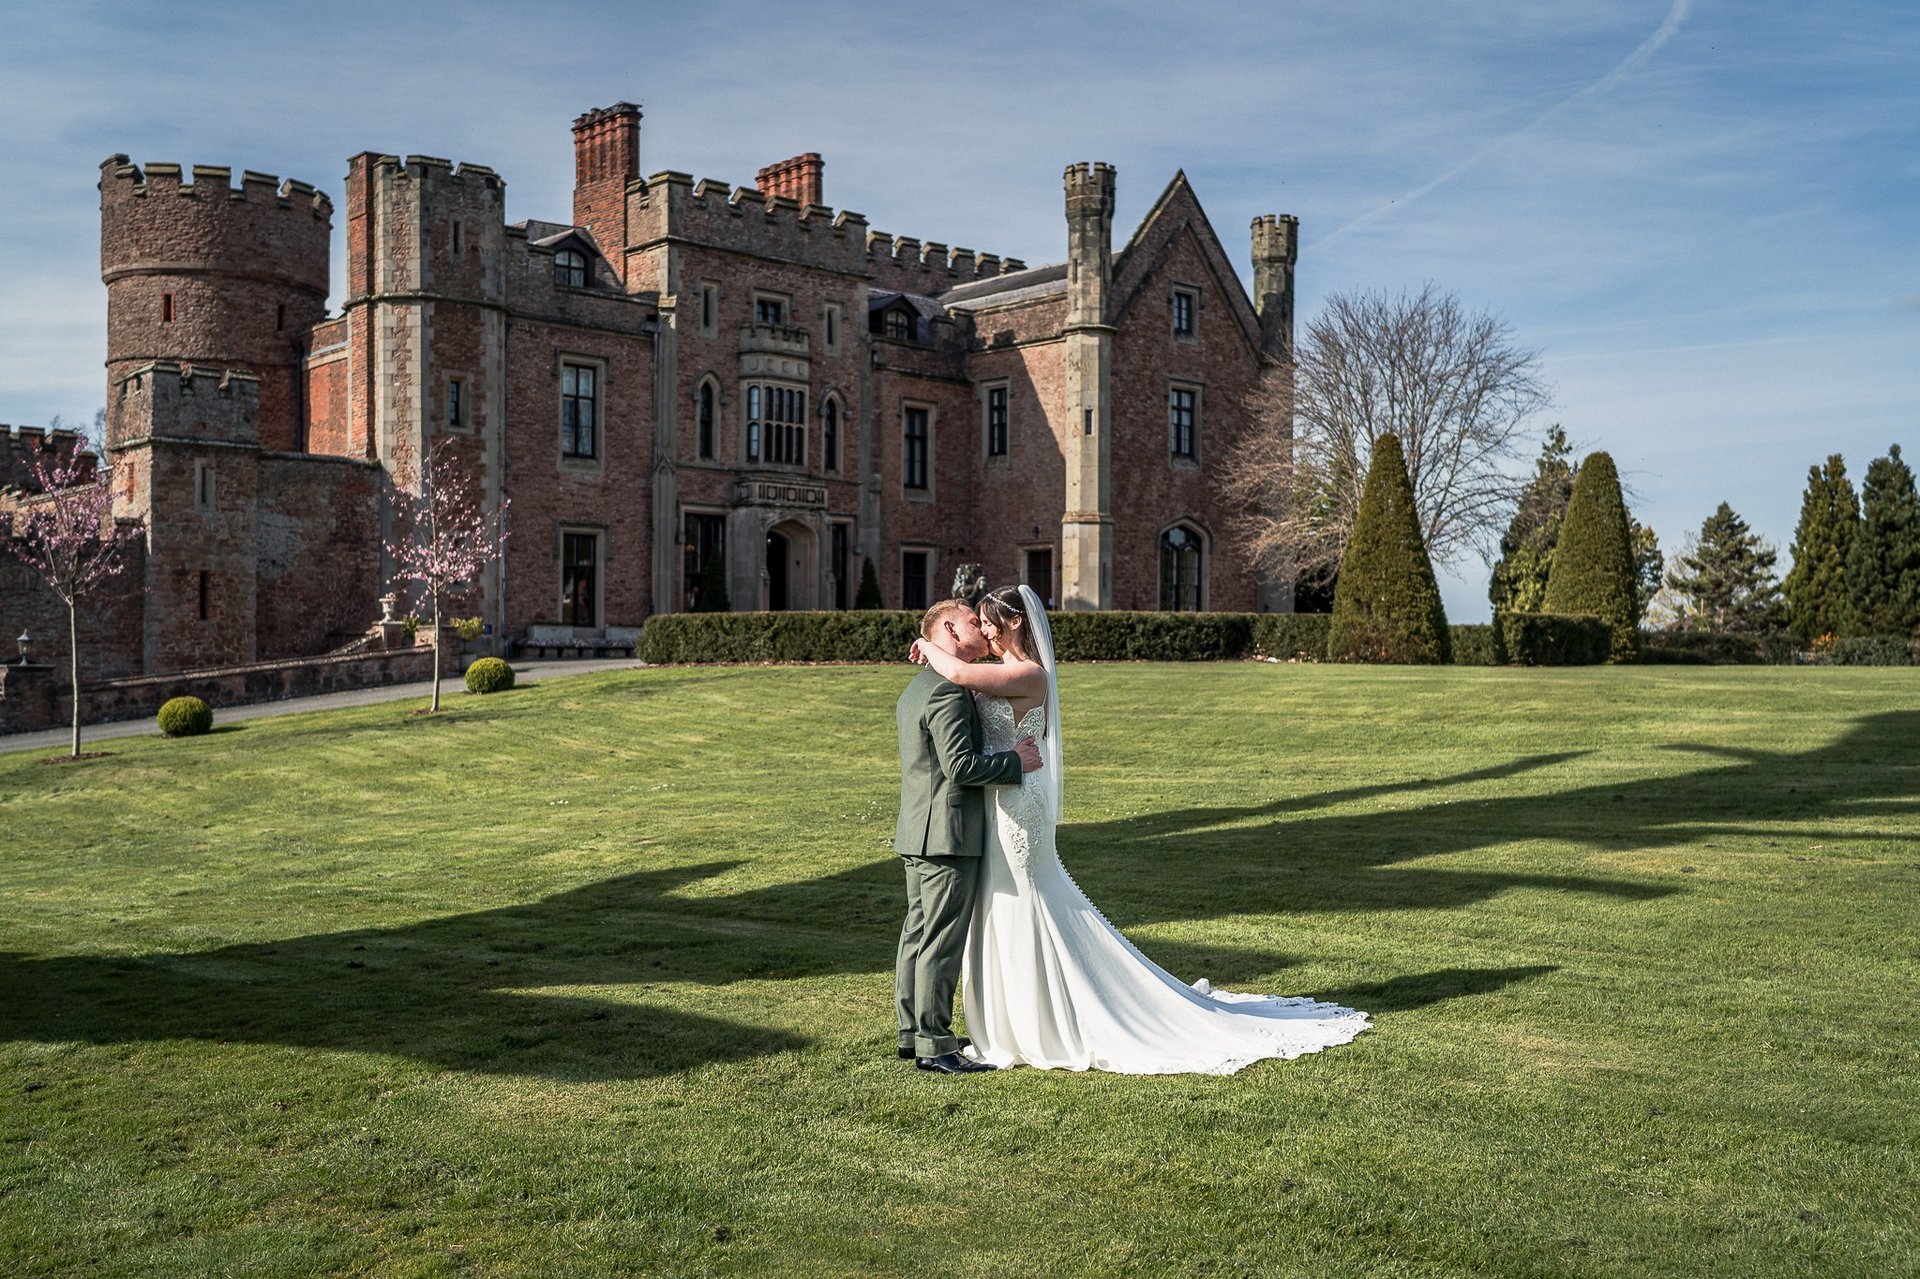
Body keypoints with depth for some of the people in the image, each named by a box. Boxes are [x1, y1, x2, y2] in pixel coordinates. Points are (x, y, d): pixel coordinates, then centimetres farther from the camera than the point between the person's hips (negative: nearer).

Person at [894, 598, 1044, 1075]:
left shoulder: (916, 688, 16)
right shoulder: (949, 691, -17)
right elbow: (961, 766, -23)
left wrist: (1003, 750, 16)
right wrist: (1015, 761, -12)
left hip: (916, 835, 10)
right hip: (948, 836, -10)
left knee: (917, 935, 14)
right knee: (941, 942, -4)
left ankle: (913, 1033, 22)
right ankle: (934, 1045, 1)